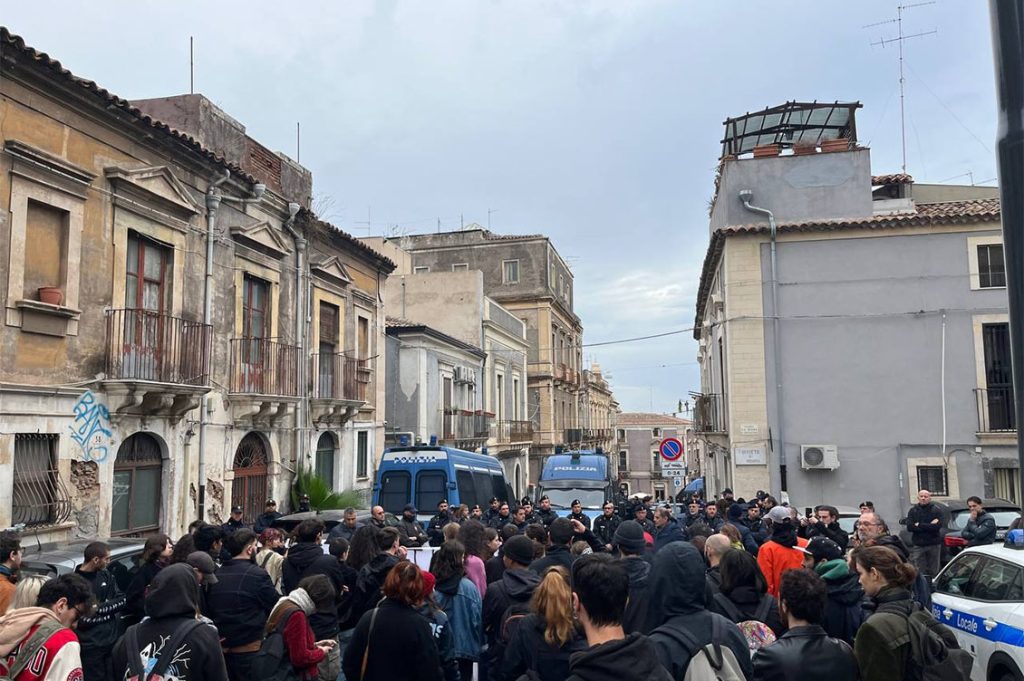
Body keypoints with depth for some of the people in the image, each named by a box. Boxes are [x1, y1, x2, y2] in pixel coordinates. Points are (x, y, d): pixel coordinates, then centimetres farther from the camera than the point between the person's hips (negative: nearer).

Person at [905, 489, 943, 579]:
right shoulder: (913, 510, 7)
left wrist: (919, 525, -10)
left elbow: (938, 526, -13)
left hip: (934, 545, -1)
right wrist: (929, 525, -11)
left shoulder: (936, 510, 2)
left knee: (933, 571, 5)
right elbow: (909, 527, -6)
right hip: (918, 545, 1)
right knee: (920, 572, -2)